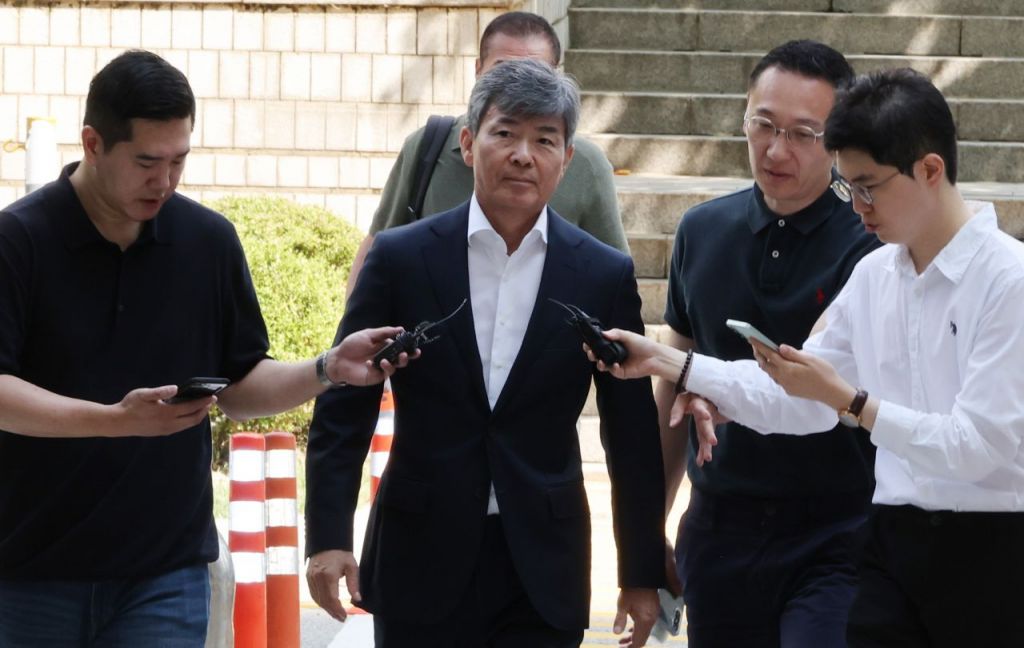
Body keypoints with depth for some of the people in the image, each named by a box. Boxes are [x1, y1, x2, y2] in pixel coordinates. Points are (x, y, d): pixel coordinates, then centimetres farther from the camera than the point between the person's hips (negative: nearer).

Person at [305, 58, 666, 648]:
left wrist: (643, 575, 6)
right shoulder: (401, 259, 0)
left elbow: (632, 439, 5)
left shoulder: (605, 276, 2)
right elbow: (344, 410, 1)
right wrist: (329, 537, -8)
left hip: (542, 576, 0)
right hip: (421, 562, 0)